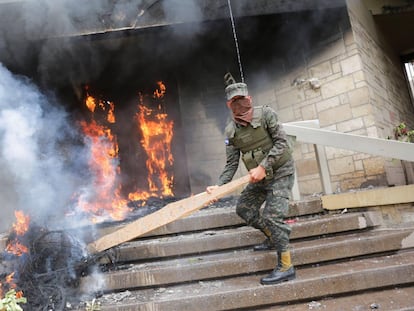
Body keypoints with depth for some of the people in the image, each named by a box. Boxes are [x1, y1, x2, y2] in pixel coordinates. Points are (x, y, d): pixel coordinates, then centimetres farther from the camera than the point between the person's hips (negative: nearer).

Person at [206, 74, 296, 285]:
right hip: (259, 177, 7)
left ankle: (286, 268, -6)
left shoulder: (266, 114, -14)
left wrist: (264, 167, -26)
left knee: (271, 215, -16)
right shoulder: (231, 131, -2)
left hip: (280, 172, -7)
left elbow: (281, 142, -19)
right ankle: (274, 237, 32)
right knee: (244, 208, 12)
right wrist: (219, 185, -16)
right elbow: (231, 163, -2)